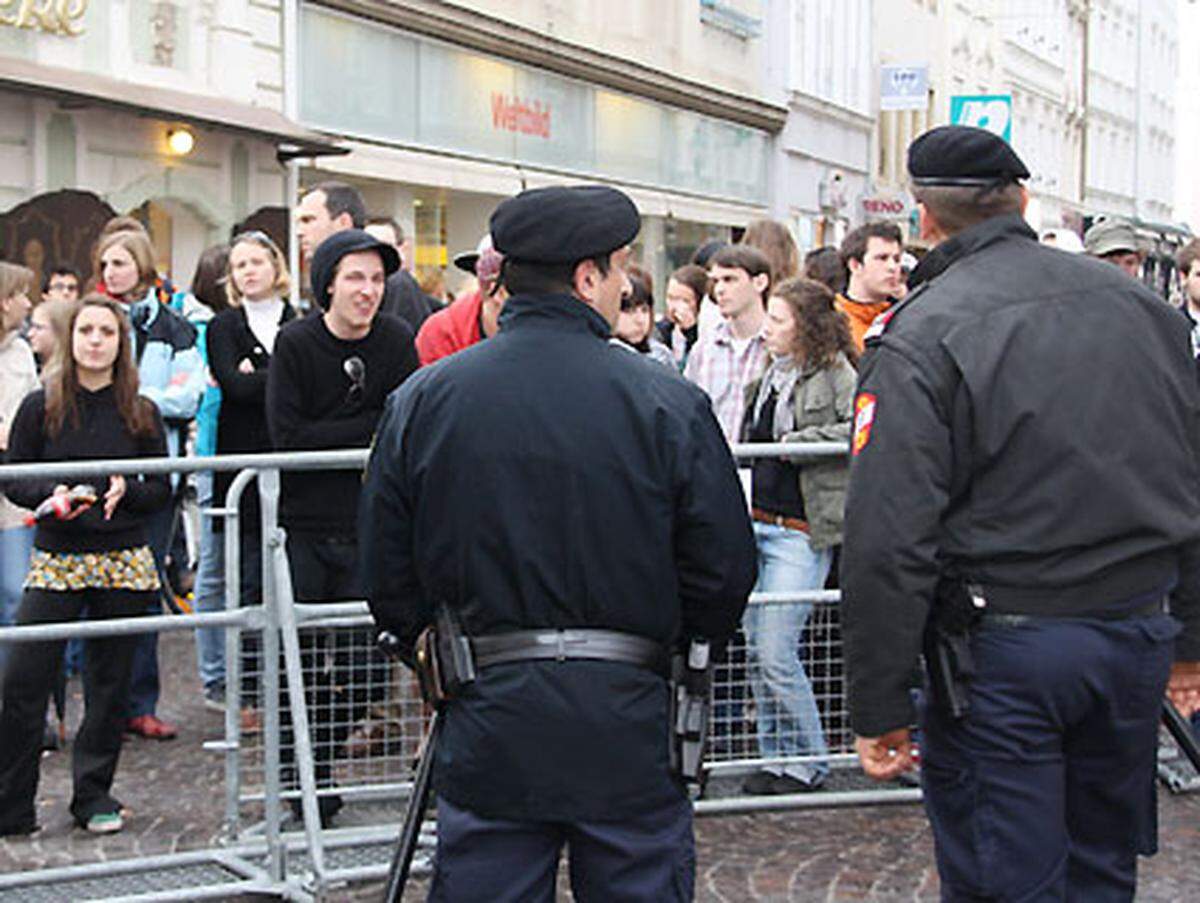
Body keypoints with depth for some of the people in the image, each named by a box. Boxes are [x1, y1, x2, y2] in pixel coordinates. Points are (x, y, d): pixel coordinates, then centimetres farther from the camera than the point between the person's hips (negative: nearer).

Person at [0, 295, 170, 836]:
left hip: (124, 564, 1)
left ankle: (94, 796, 21)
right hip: (56, 562, -1)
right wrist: (51, 495, -15)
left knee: (110, 684, 6)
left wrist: (127, 491, -13)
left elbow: (163, 490, 7)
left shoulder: (141, 413, 6)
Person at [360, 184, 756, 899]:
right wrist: (676, 654, 14)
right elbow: (725, 569, -4)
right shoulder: (669, 405, -9)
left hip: (485, 728, 2)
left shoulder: (421, 400, -1)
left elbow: (387, 571, 5)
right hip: (628, 732, -2)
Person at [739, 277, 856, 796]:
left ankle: (809, 763, 9)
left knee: (776, 652, -8)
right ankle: (776, 756, 23)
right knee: (756, 648, 10)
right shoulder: (771, 374, 14)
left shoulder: (835, 373, -9)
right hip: (757, 522, 8)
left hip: (801, 533, -8)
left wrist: (799, 440, -18)